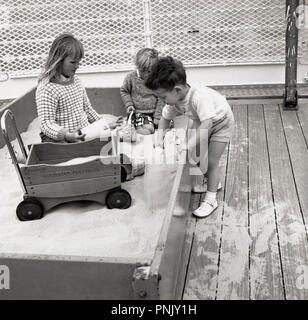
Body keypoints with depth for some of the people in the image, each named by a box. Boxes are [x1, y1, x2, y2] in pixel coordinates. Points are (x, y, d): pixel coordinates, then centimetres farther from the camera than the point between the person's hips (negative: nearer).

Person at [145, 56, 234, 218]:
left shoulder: (199, 95, -43)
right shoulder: (174, 99, -19)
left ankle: (210, 199, 9)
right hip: (200, 124, 7)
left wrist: (189, 145, -51)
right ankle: (212, 180, 35)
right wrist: (159, 138, -17)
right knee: (196, 156, 9)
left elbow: (207, 123, -49)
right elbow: (165, 118, -3)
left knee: (211, 161, -6)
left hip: (220, 123, -7)